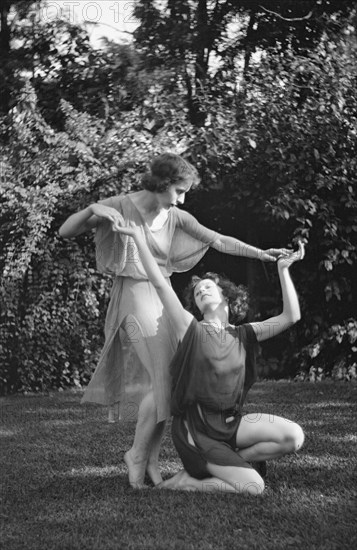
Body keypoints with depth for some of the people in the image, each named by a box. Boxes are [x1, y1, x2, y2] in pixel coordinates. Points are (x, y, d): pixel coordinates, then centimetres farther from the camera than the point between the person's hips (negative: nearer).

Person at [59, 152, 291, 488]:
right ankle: (138, 455, 1)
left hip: (163, 297, 6)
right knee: (164, 380, -15)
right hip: (134, 296, -6)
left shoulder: (176, 217, 4)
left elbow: (219, 241, 5)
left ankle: (151, 461, 13)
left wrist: (262, 254, -4)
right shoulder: (121, 206, -10)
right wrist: (93, 209, -29)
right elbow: (65, 232, -11)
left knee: (164, 382, 3)